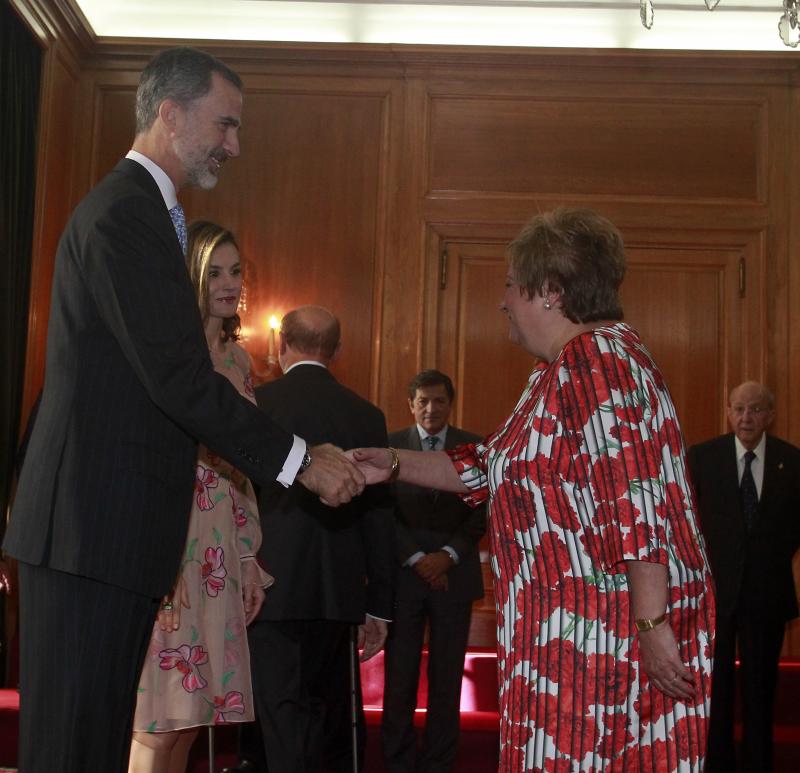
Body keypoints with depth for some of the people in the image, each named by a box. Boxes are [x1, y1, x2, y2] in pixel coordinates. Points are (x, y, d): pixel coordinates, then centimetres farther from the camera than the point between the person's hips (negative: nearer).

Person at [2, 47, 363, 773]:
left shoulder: (142, 211, 19)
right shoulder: (125, 213, -13)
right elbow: (178, 377, -20)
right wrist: (300, 460, -14)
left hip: (109, 529, 10)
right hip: (94, 528, -10)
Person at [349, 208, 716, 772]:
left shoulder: (596, 356, -15)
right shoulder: (565, 370, 18)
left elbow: (636, 501, -22)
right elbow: (489, 468, 23)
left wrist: (652, 624, -23)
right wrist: (393, 465, 19)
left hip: (607, 634, -10)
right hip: (573, 633, 10)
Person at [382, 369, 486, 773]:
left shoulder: (473, 447, 5)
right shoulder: (391, 445, 4)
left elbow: (481, 511, 2)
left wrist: (448, 554, -10)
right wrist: (416, 558, -10)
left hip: (455, 573, 1)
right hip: (404, 572, 0)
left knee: (447, 676, 4)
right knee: (399, 676, 1)